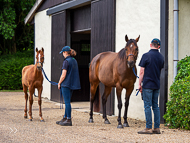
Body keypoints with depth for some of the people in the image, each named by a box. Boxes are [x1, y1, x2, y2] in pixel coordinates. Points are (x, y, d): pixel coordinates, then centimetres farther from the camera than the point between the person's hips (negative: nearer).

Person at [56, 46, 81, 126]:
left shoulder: (66, 61, -15)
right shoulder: (74, 61, 10)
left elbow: (63, 75, -18)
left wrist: (59, 83, -4)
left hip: (66, 84, -8)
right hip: (72, 84, 9)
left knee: (67, 102, -3)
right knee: (67, 102, 16)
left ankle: (69, 120, 0)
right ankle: (65, 118, 24)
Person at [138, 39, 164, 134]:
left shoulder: (146, 56, -9)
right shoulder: (161, 57, 8)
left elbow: (142, 71, -9)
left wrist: (140, 84, -4)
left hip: (147, 84, -6)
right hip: (157, 85, 6)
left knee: (147, 106, -3)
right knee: (156, 106, 10)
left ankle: (148, 128, -3)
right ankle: (157, 128, 10)